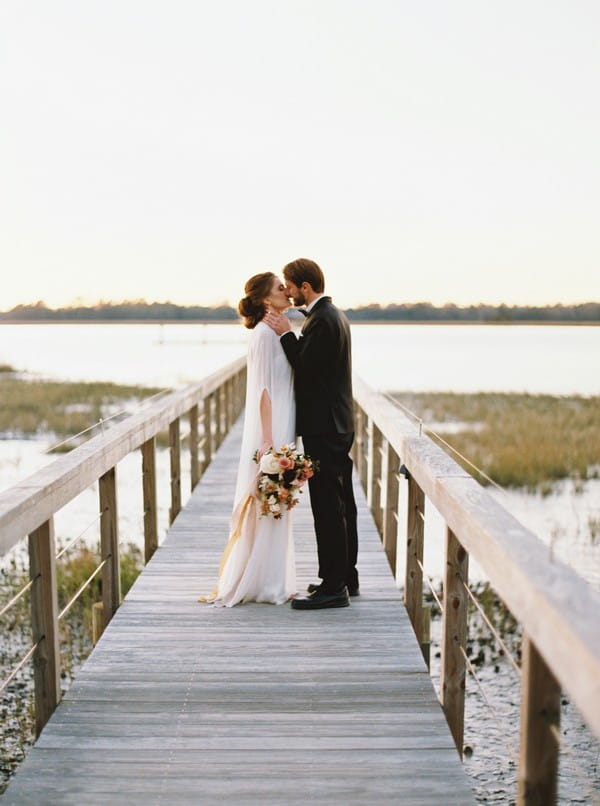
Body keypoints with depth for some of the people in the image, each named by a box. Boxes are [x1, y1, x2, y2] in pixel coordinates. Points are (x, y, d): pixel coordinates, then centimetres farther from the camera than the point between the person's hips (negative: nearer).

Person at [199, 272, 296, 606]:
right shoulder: (265, 333, -14)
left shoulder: (277, 331, 14)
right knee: (266, 507, -2)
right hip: (271, 428, -10)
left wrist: (287, 437, 18)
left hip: (282, 429, 10)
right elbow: (263, 388, -18)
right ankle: (264, 584, 7)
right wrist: (268, 439, -21)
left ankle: (274, 581, 22)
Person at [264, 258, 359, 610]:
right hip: (338, 423, 11)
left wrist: (286, 333, -11)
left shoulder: (322, 319, -17)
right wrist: (290, 334, 9)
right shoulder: (333, 314, 16)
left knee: (328, 508, -7)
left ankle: (334, 587, -3)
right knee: (341, 504, 15)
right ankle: (346, 577, 24)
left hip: (324, 428, -11)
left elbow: (306, 368, -18)